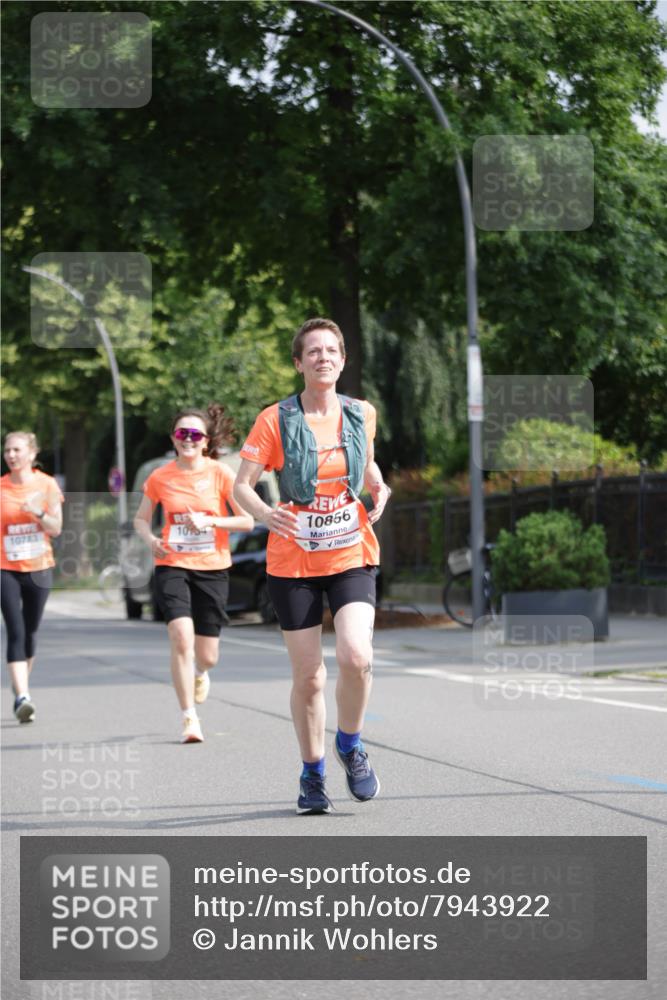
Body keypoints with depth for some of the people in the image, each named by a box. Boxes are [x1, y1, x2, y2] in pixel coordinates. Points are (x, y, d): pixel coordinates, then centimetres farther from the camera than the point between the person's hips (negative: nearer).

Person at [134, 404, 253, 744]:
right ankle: (189, 718, -12)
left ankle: (199, 673, 44)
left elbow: (247, 521, -4)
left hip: (212, 568, 0)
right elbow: (141, 519, 13)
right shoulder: (160, 477, 0)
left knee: (207, 656, 4)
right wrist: (151, 540, -9)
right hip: (172, 566, 0)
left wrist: (209, 521, -18)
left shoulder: (221, 474, -4)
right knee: (182, 638, -21)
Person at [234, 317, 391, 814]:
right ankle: (312, 774, 23)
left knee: (356, 656, -20)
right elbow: (242, 485, -5)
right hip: (293, 562, -1)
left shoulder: (362, 414, 4)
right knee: (308, 676, 2)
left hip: (351, 555, 1)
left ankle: (350, 746, 7)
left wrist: (378, 488, 1)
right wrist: (265, 513, -26)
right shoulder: (276, 420, -6)